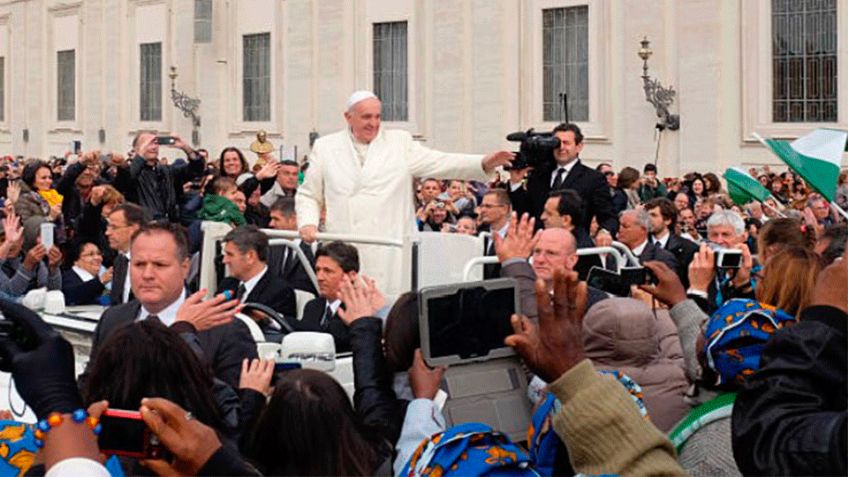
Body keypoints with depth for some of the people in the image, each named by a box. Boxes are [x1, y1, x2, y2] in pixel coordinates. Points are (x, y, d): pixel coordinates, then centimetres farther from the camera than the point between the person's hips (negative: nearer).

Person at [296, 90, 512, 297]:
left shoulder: (401, 143, 10)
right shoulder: (326, 147, 12)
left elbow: (439, 163, 0)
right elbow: (308, 195, 18)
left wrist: (484, 163, -15)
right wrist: (308, 223, -2)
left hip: (390, 253, 0)